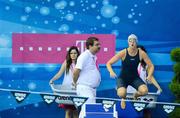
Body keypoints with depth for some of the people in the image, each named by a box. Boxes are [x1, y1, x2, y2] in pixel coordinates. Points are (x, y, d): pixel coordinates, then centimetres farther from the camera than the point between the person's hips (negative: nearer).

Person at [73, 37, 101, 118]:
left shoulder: (94, 57, 13)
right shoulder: (84, 56, -13)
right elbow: (76, 72, -17)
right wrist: (76, 83, -3)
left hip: (92, 89, 9)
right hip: (85, 88, -9)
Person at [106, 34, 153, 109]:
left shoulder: (141, 53, -12)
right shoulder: (123, 53, -17)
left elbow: (151, 66, -2)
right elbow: (109, 63, -13)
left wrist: (149, 76, -20)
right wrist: (111, 72, -33)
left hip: (135, 78, 2)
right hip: (122, 78, -2)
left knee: (144, 91, -26)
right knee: (121, 94, -32)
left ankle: (135, 95, 14)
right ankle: (123, 98, 11)